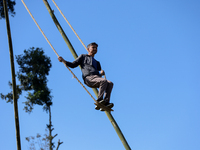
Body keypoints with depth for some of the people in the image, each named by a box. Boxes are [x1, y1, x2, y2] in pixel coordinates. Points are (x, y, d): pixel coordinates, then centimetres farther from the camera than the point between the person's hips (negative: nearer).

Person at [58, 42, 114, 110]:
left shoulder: (97, 62, 38)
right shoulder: (83, 57, 25)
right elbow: (73, 65, 17)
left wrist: (102, 73, 2)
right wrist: (63, 60, 3)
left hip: (97, 78, 6)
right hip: (89, 78, -5)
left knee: (110, 83, -24)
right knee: (104, 81, -33)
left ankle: (106, 103, -34)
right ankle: (99, 101, -34)